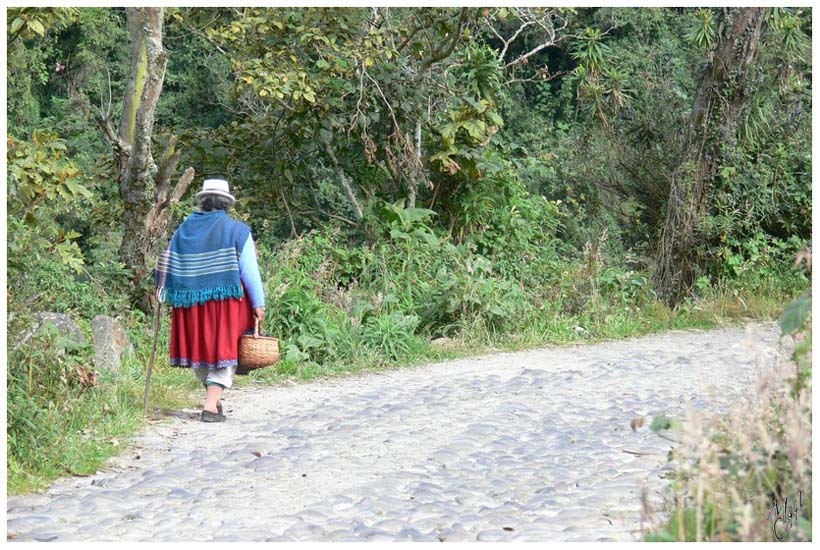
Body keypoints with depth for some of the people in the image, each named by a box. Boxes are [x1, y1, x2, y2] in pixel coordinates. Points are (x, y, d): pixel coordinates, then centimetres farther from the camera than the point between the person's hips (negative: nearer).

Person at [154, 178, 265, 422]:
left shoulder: (182, 230, 8)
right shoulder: (237, 230, -3)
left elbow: (167, 268, 9)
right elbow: (250, 271, -6)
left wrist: (167, 296, 20)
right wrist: (258, 303, -1)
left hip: (190, 304, 4)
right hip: (225, 302, -4)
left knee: (200, 348, 17)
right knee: (224, 348, 1)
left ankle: (213, 397, 30)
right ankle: (211, 406, -7)